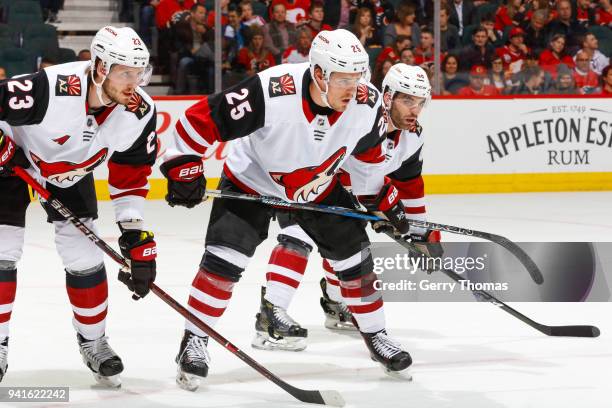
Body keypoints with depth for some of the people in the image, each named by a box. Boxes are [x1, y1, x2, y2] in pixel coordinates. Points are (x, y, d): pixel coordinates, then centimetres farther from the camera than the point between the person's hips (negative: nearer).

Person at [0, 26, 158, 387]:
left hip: (71, 173, 4)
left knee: (85, 257, 1)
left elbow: (131, 175, -10)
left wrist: (135, 234, -12)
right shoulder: (50, 89, -41)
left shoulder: (139, 113, -22)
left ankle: (93, 340, 20)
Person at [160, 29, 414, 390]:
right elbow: (201, 119, -30)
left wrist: (383, 199, 8)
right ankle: (194, 341, -3)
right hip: (251, 181, -4)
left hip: (319, 188, 4)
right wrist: (185, 168, -30)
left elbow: (366, 153, 2)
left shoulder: (366, 105, -22)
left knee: (354, 256, 3)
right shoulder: (272, 93, -38)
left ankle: (376, 335, 23)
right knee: (225, 256, -16)